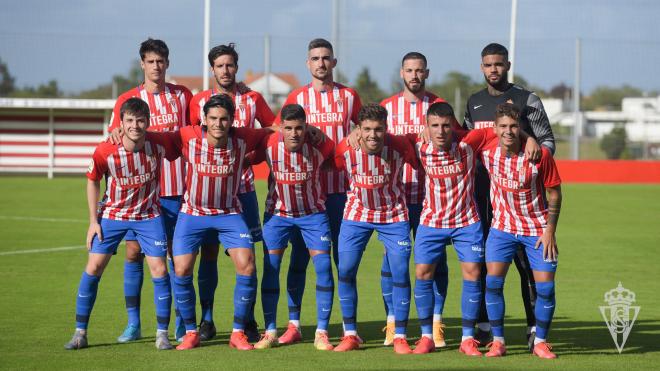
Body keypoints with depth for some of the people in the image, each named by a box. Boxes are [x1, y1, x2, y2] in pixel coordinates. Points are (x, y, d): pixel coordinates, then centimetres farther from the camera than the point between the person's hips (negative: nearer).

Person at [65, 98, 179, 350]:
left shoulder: (159, 144, -20)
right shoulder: (105, 152, -20)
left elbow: (180, 153, 2)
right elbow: (93, 181, -3)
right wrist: (93, 221, -4)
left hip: (148, 215, 0)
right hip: (112, 214, 0)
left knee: (159, 269, -8)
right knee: (93, 267, -4)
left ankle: (162, 334, 5)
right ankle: (80, 333, 7)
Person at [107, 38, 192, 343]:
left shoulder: (182, 95, 8)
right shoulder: (128, 99, 5)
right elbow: (114, 136, 2)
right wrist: (118, 132, -20)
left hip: (176, 189, 0)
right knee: (134, 252, -4)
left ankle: (181, 322, 12)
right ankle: (133, 324, 3)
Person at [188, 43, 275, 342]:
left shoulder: (253, 99, 7)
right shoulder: (199, 101, 6)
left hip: (242, 186, 0)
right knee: (208, 252, -1)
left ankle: (249, 321, 5)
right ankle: (206, 321, 6)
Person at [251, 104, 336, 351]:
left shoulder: (319, 145, -19)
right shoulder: (269, 145, -18)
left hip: (313, 213, -1)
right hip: (278, 213, 1)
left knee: (323, 267, -9)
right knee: (270, 268, -5)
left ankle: (321, 333, -1)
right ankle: (270, 332, 6)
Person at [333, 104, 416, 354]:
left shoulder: (399, 146, -21)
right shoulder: (345, 149, -18)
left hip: (393, 216, -1)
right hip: (357, 214, 1)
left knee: (401, 274, -7)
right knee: (345, 271, -4)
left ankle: (400, 337, 5)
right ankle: (350, 335, 9)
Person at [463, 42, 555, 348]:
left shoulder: (527, 100, 1)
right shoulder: (474, 102, 15)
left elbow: (547, 140, 1)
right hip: (482, 190, 4)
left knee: (526, 260, -7)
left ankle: (535, 327, -3)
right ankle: (483, 326, 11)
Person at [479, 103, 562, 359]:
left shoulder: (540, 154, -18)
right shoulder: (487, 151, -13)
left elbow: (554, 193, -8)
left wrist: (549, 230, -11)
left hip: (538, 229, -2)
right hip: (502, 226, 2)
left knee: (545, 287, -5)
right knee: (493, 280, -10)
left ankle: (540, 342, 12)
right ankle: (498, 341, 2)